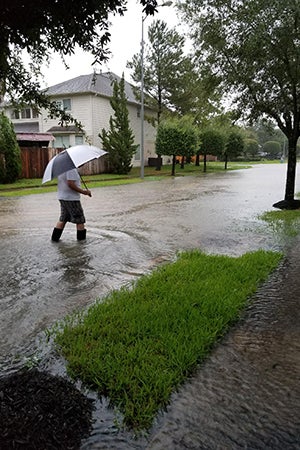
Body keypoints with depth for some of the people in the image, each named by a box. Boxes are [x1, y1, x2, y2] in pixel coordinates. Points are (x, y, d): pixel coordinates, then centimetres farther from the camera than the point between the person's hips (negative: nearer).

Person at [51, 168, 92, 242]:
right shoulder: (71, 169, -18)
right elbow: (70, 184, -27)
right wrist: (83, 191, -20)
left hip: (62, 197, 9)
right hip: (71, 198, -9)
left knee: (62, 219, 18)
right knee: (80, 220, 3)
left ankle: (55, 237, 20)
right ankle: (81, 239, 11)